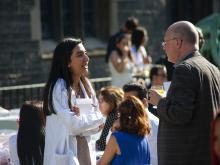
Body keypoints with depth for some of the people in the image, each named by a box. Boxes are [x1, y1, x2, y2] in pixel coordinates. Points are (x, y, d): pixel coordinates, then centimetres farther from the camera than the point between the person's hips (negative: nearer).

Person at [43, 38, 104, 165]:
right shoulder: (59, 87, -12)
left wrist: (81, 119, -12)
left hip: (85, 153, 7)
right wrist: (97, 119, -3)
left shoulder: (86, 86, 10)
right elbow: (72, 124, -18)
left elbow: (97, 126, 7)